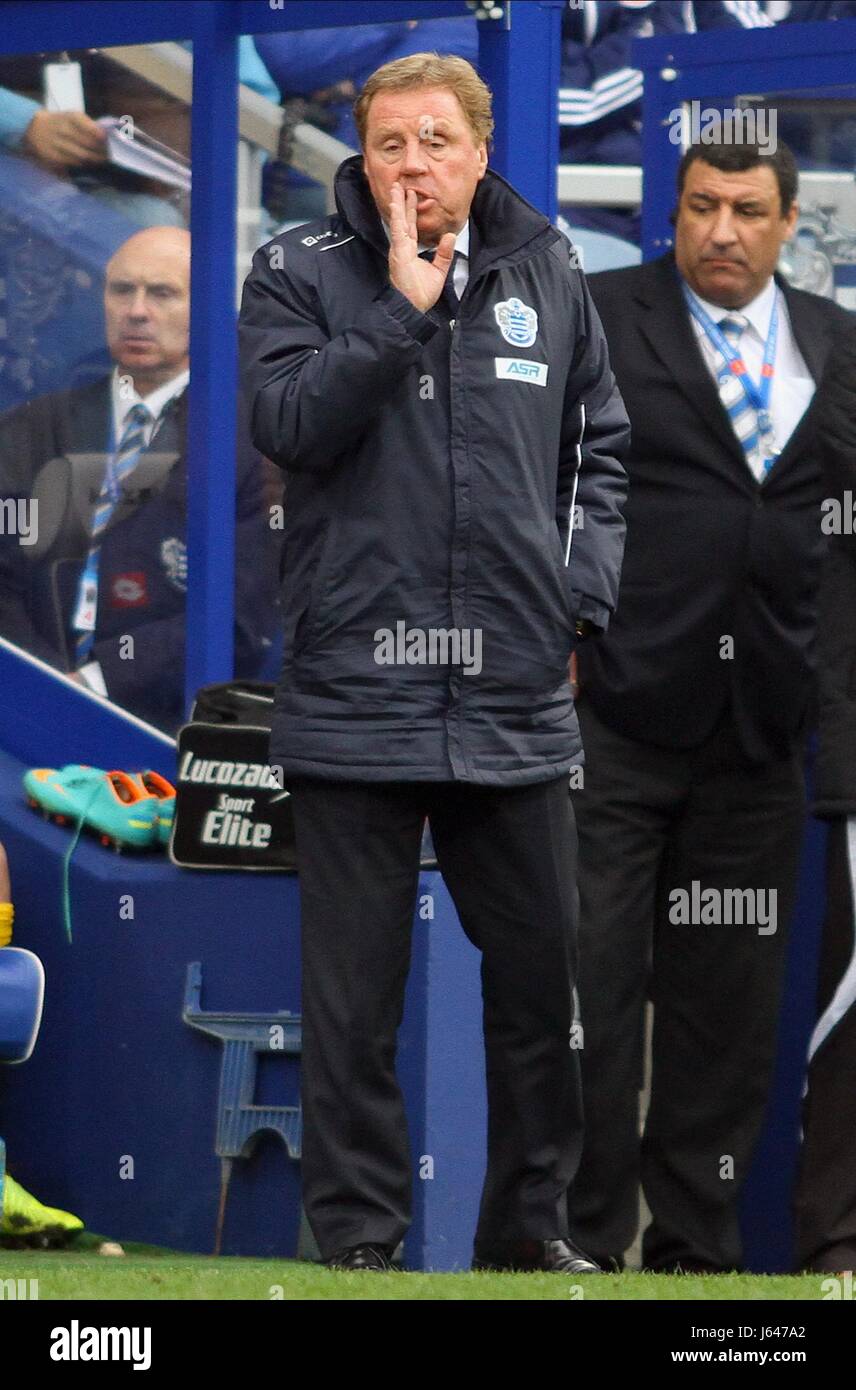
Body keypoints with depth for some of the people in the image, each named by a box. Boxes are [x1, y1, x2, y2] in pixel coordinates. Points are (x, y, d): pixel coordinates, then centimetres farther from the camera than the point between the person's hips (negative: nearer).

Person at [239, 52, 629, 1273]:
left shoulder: (546, 275, 10)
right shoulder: (299, 275, 0)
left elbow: (602, 449, 18)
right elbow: (289, 421, -16)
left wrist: (586, 588, 5)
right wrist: (403, 304, -18)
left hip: (517, 703, 3)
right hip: (353, 699, -3)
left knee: (543, 977, 8)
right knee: (355, 991, 1)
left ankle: (530, 1219, 20)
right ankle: (359, 1237, 8)